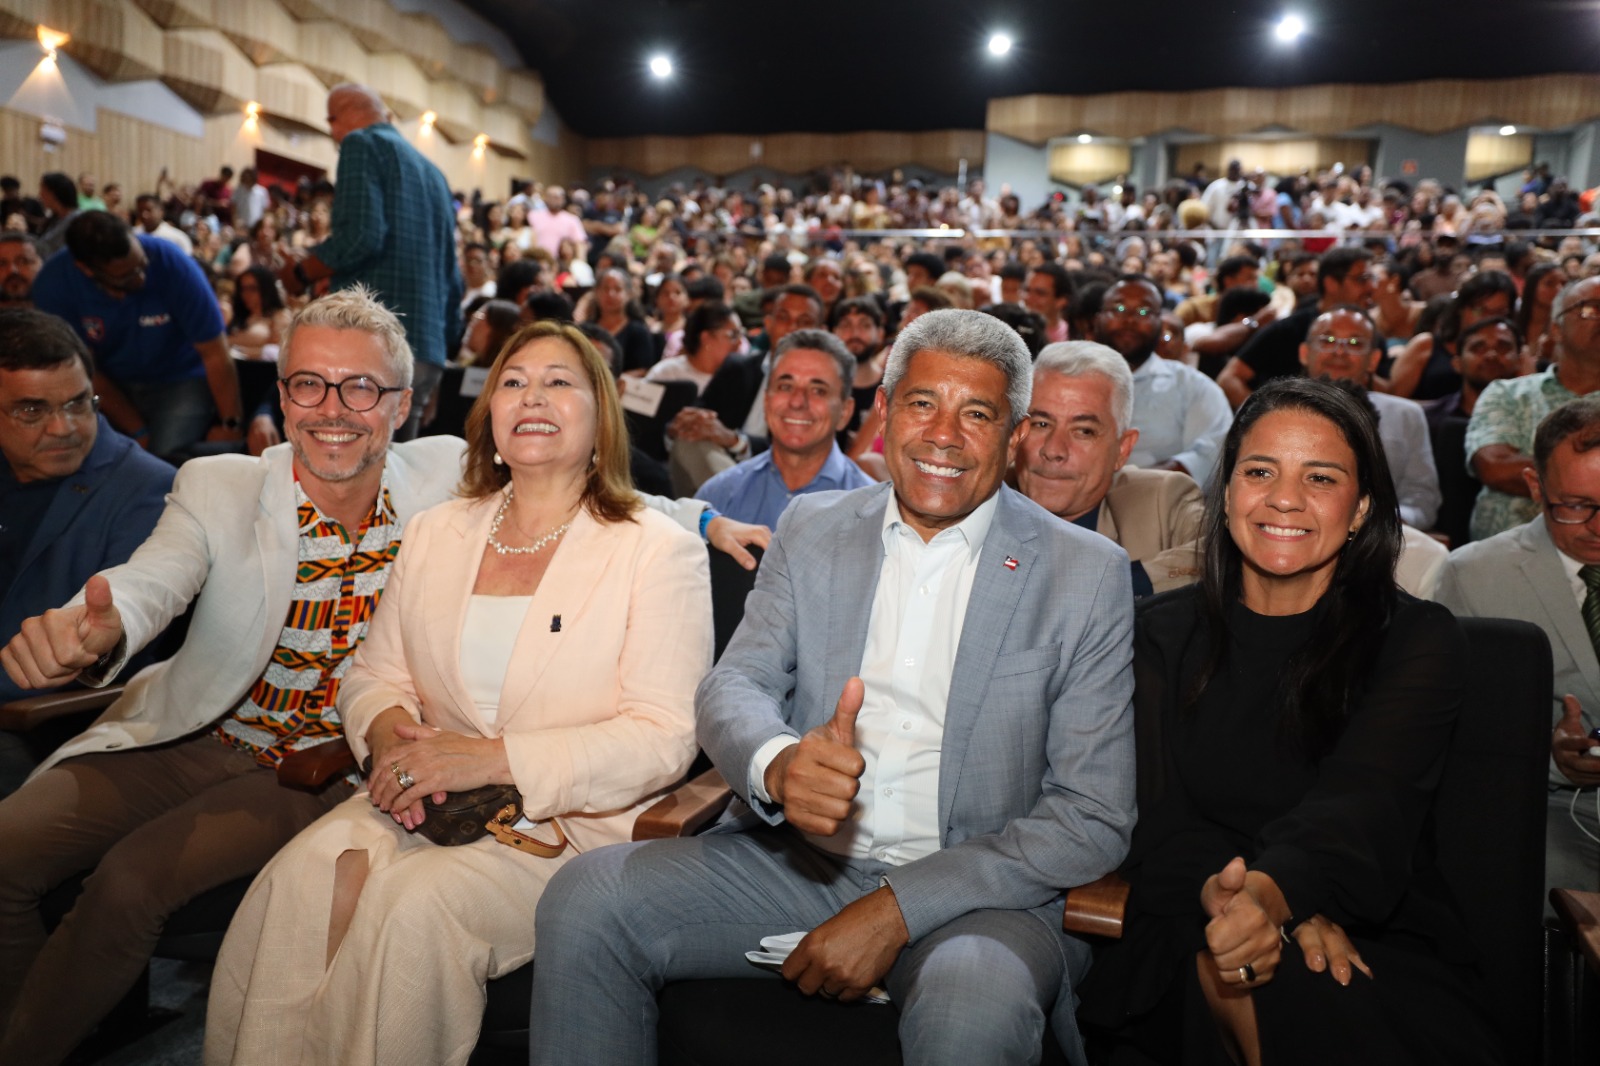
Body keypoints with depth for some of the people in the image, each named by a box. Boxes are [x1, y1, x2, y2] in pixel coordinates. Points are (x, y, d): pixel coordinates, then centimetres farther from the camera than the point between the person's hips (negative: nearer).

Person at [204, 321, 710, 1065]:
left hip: (572, 823, -4)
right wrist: (392, 735, -7)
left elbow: (664, 737, -12)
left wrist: (494, 758, -19)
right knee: (306, 874, -24)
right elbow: (374, 674, 17)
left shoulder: (660, 551, -4)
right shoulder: (434, 535, 14)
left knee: (416, 903, -29)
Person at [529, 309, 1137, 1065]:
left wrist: (896, 908, -16)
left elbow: (1094, 818, -7)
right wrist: (777, 763, -26)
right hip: (802, 859, 3)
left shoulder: (1088, 574, -4)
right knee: (584, 897, -17)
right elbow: (731, 687, 1)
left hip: (974, 891, -3)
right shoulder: (812, 528, 7)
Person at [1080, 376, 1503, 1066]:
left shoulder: (1419, 640, 2)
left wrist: (1270, 893, -40)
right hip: (1188, 949, 1)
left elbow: (1363, 807, -17)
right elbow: (1162, 814, -3)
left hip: (1380, 948, -1)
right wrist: (1227, 897, -27)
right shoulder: (1164, 635, 7)